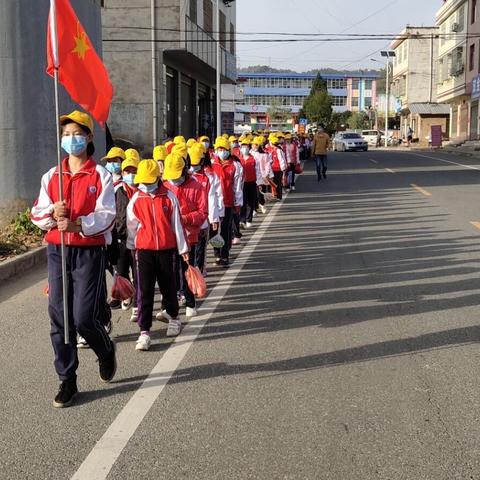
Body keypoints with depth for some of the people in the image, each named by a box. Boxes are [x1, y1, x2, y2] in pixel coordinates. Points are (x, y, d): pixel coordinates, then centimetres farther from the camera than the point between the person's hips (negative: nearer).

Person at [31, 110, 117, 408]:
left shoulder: (100, 175, -2)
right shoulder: (52, 175, 10)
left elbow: (107, 216, -10)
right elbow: (38, 213, 7)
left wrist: (76, 224, -25)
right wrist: (52, 213, -15)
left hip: (89, 251, -4)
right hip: (57, 250, 4)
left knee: (84, 317, -9)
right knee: (59, 318, 3)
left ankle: (106, 351, 25)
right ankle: (67, 381, 15)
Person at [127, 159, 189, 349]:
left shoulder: (169, 197, -3)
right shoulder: (136, 199, 0)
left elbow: (177, 224, 1)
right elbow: (132, 225, 10)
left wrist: (183, 248, 4)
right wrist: (131, 246, 17)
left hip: (167, 249, 0)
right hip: (144, 250, 0)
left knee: (168, 287, 13)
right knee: (144, 292, -4)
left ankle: (173, 318, 38)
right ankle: (144, 332, -1)